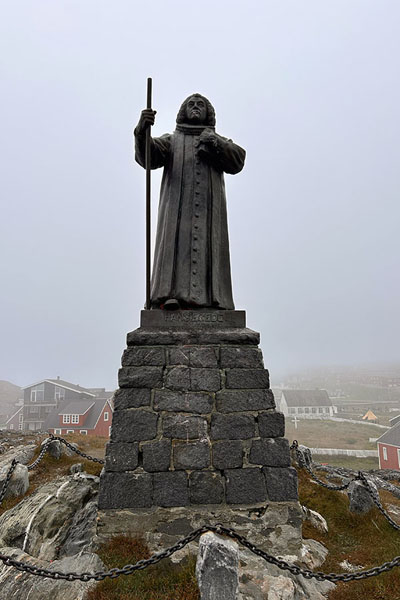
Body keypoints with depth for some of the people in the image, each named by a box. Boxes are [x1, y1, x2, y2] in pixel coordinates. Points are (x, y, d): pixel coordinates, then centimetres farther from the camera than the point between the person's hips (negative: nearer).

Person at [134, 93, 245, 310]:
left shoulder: (219, 142, 26)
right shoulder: (171, 141, 22)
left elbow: (238, 160, 5)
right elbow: (147, 156, 0)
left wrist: (215, 145, -12)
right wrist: (142, 129, -19)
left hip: (208, 208, 1)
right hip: (177, 206, -1)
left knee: (207, 247, -10)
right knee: (176, 245, -17)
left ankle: (209, 297, -13)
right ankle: (170, 295, -25)